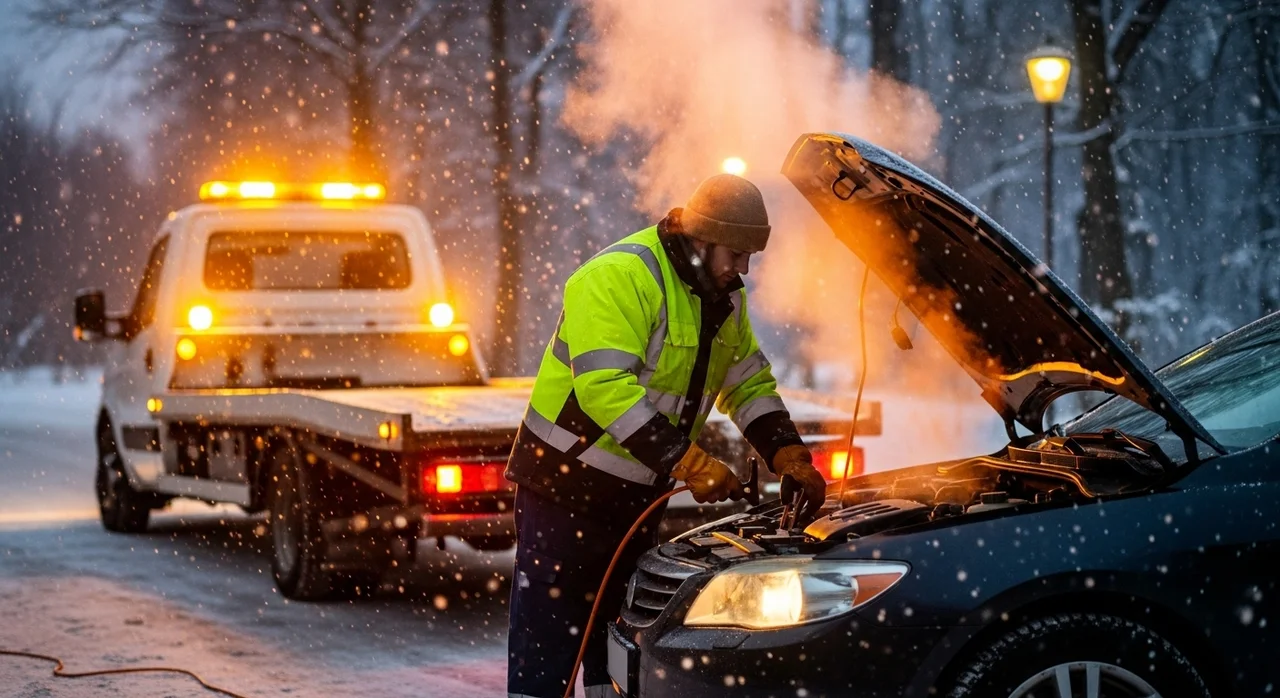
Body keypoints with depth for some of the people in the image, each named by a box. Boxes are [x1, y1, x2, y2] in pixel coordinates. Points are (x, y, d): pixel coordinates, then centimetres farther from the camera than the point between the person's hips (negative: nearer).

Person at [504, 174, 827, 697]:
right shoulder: (619, 278, -21)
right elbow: (605, 387, -31)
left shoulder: (723, 297, 7)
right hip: (565, 484, -8)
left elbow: (750, 385, 15)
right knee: (546, 644, -5)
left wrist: (791, 459, -2)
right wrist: (688, 463, -33)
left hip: (636, 495, 8)